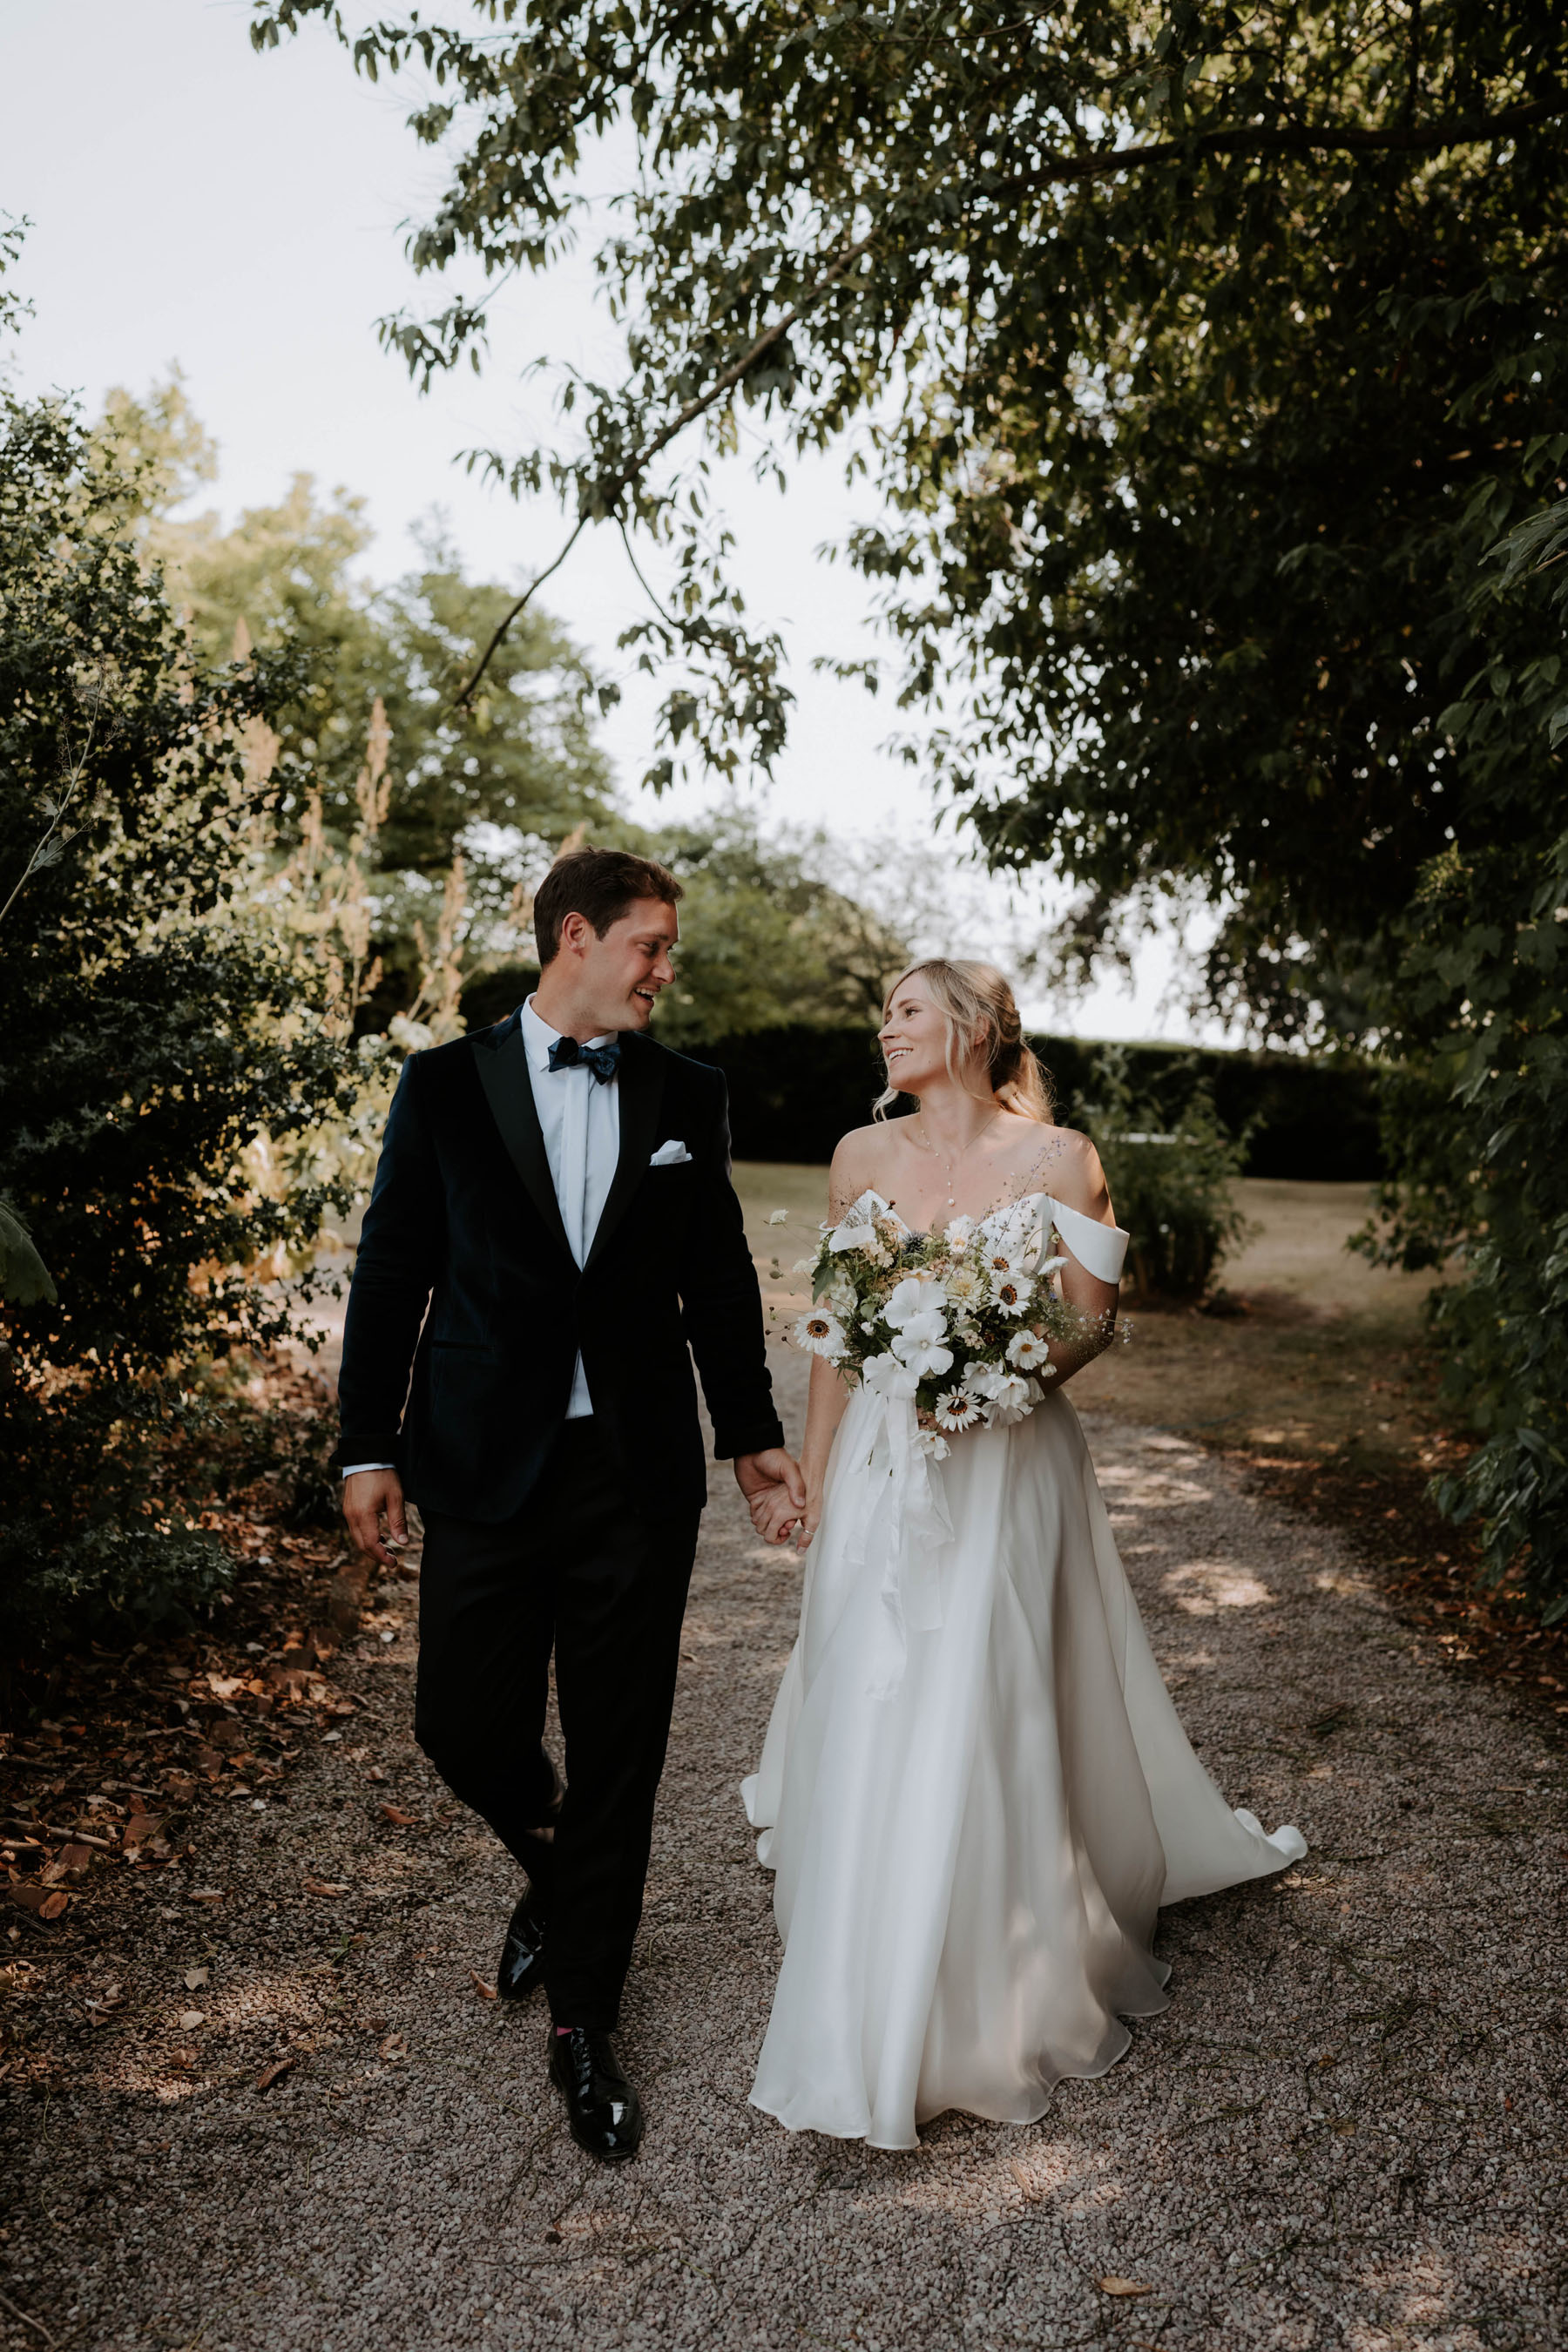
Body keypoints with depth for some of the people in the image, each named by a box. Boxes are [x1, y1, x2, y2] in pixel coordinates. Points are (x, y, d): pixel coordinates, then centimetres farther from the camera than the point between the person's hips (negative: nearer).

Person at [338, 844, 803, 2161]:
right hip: (485, 1466, 0)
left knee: (619, 1756, 7)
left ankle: (584, 2023, 27)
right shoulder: (447, 1086, 0)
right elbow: (393, 1272, 2)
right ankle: (556, 1872, 42)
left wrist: (753, 1433, 14)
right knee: (464, 1725, 6)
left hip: (639, 1472, 1)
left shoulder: (687, 1097, 4)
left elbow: (719, 1278, 10)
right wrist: (370, 1447, 0)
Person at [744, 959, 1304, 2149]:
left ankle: (986, 2012, 25)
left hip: (1006, 1472, -3)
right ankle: (868, 2011, 30)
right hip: (882, 1470, 3)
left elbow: (1096, 1317, -1)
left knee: (981, 1728, 1)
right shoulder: (862, 1155, 4)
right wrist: (810, 1474, 9)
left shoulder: (1057, 1157, -6)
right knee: (865, 1728, 7)